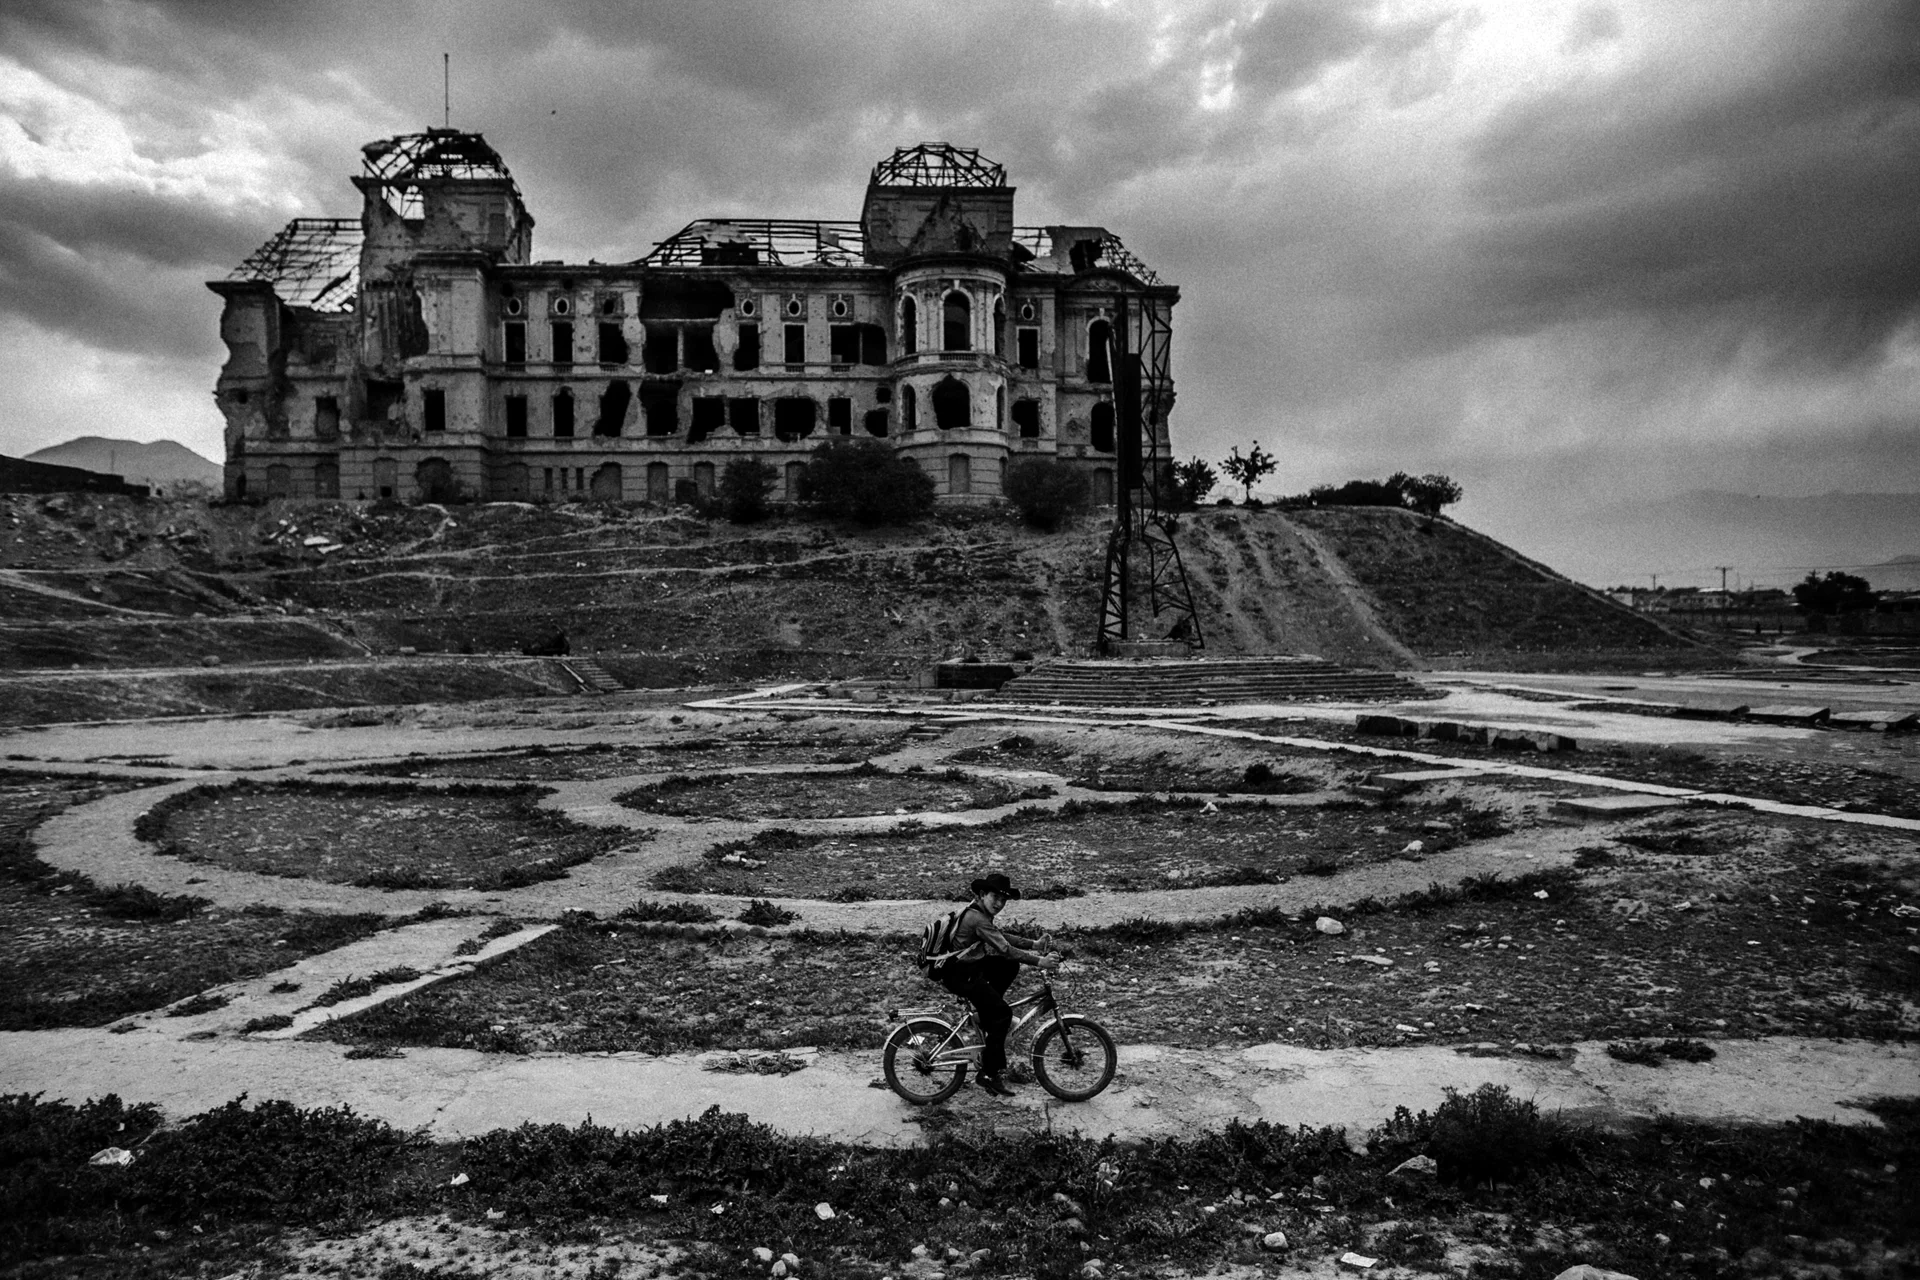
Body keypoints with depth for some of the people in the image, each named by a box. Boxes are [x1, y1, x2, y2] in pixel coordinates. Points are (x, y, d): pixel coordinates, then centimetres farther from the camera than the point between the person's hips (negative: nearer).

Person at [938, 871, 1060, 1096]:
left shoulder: (978, 912, 9)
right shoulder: (977, 919, -22)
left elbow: (1001, 937, 15)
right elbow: (1005, 949, -27)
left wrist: (1034, 944, 5)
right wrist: (1039, 961, -26)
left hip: (968, 966, 10)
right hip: (958, 975, -10)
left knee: (1010, 966, 10)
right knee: (1002, 1013, -12)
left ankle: (988, 1012, 17)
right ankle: (989, 1074, -7)